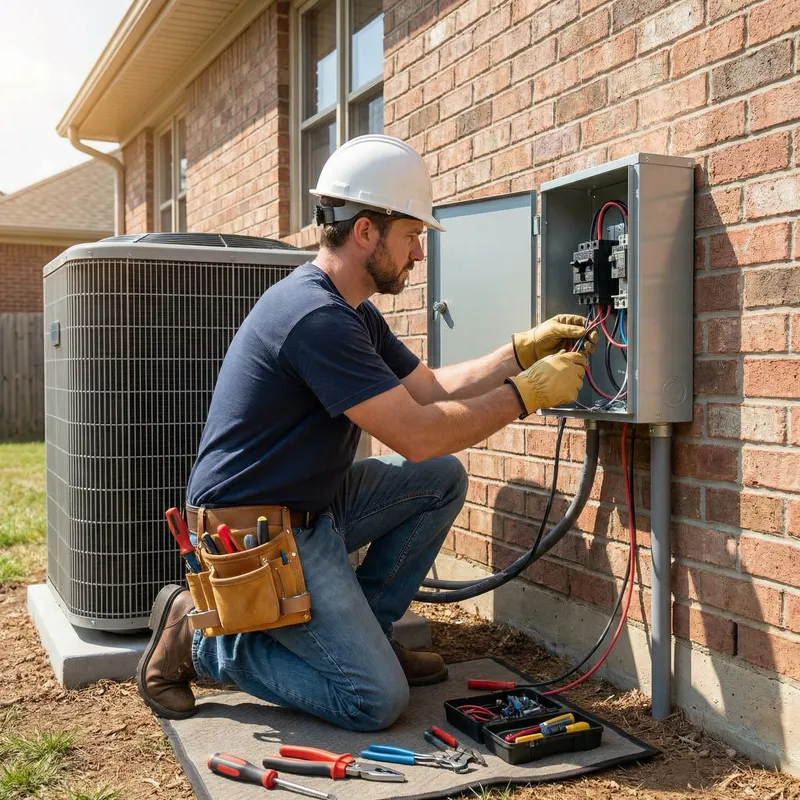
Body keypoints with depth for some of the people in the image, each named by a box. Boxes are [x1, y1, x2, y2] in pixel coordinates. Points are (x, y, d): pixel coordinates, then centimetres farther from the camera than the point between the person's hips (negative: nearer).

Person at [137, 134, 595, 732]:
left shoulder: (352, 313, 10)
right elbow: (417, 435, -25)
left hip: (313, 505, 10)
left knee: (443, 480, 6)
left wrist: (523, 351, 5)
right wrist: (529, 393, -16)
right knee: (377, 701, -11)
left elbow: (430, 388, 14)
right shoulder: (314, 315, -24)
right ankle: (199, 633, 2)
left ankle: (361, 629, 13)